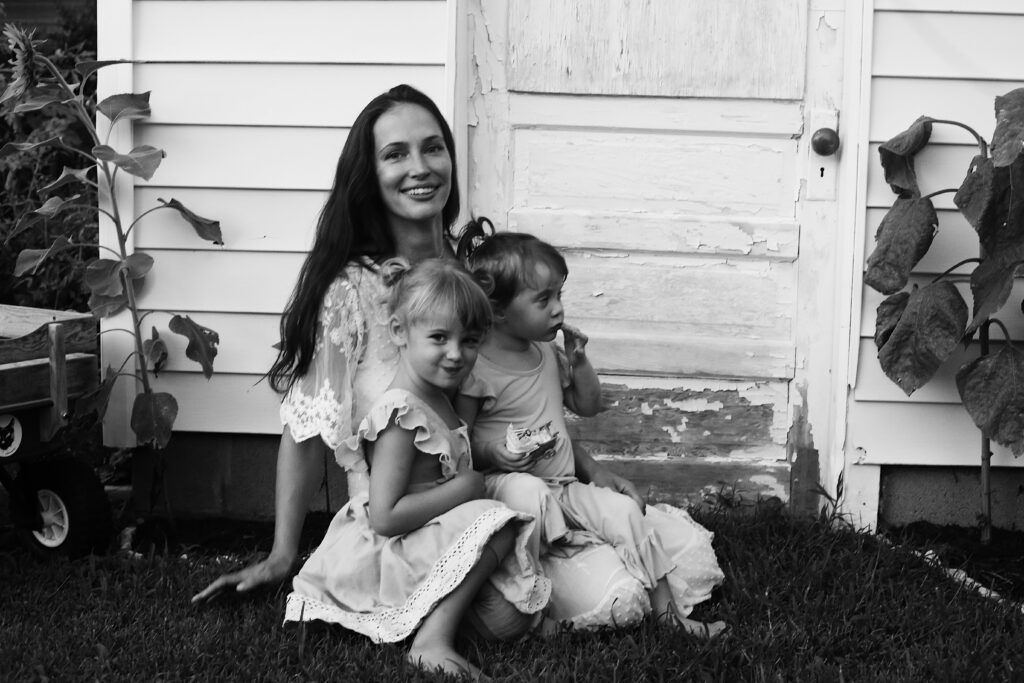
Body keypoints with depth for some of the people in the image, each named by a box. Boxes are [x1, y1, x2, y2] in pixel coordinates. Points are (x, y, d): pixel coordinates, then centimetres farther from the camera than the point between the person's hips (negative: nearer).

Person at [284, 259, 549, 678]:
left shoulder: (440, 402, 9)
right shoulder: (402, 413, -22)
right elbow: (385, 516, -26)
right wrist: (462, 488, -20)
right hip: (383, 559, -10)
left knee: (506, 620, 5)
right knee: (496, 521, -25)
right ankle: (433, 638, -25)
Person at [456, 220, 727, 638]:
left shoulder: (548, 354, 11)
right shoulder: (475, 367, -14)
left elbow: (588, 407, 20)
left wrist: (578, 361, 5)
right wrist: (496, 451, -31)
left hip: (563, 487, 7)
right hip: (501, 483, -7)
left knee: (623, 511, -11)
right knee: (526, 492, -39)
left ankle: (665, 605, -7)